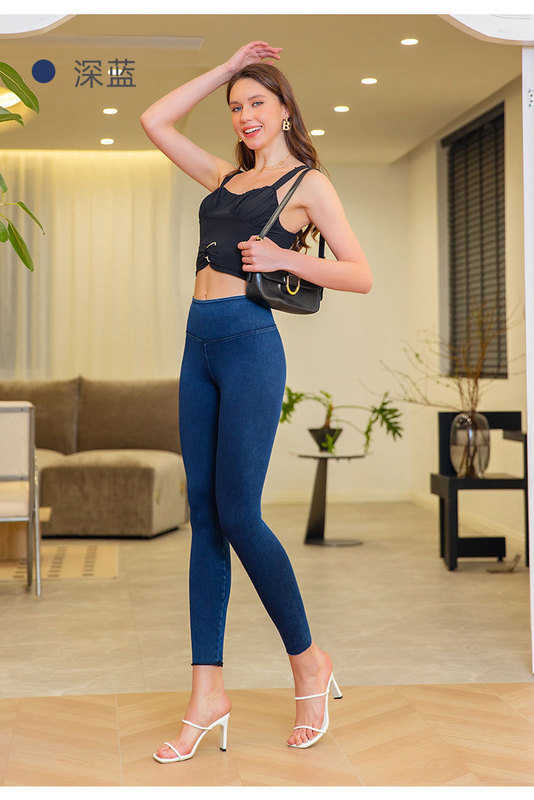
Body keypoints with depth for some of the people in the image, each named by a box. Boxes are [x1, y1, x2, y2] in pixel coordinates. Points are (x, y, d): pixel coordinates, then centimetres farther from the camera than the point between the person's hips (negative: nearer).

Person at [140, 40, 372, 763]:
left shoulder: (308, 182, 4)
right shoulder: (226, 177, 21)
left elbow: (361, 275, -2)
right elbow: (155, 122, 24)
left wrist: (286, 258, -15)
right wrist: (226, 68, 22)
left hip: (250, 344, -7)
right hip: (200, 346, 7)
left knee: (238, 514, -10)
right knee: (204, 514, 3)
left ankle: (309, 663, 9)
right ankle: (207, 693, 6)